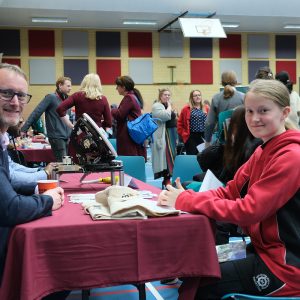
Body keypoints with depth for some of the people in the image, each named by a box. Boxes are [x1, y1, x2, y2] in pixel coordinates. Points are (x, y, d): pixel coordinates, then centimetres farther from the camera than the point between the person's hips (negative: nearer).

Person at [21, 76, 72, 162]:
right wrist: (24, 129, -18)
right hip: (56, 137, -7)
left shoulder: (66, 99, 12)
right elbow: (36, 113, -13)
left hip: (66, 137, 7)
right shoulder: (51, 97, -8)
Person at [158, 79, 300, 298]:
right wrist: (184, 197, -14)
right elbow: (229, 192, 4)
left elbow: (248, 210, -25)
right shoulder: (264, 151, 8)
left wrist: (185, 201, -20)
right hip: (266, 251, 8)